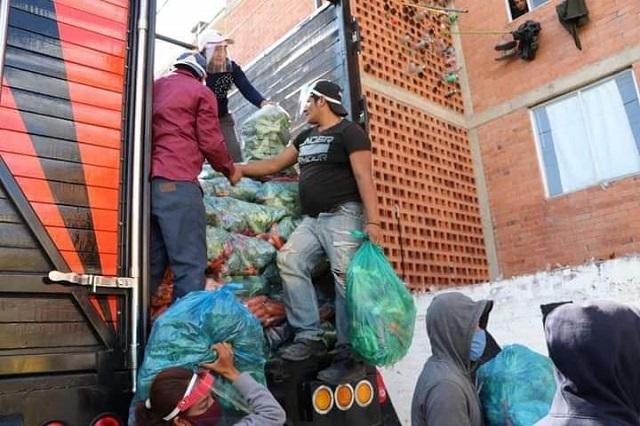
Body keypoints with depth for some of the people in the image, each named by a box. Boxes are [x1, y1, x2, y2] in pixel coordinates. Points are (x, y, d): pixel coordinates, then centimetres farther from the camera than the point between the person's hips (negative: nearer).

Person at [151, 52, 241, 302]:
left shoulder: (154, 87, 23)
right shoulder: (201, 92, 6)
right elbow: (210, 141, 0)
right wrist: (229, 170, 15)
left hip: (147, 181, 7)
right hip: (177, 182, -7)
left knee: (150, 263, 10)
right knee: (190, 264, -7)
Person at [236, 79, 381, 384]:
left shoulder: (349, 132, -2)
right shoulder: (306, 137, 23)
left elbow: (364, 177, -12)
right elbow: (275, 164, 28)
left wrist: (372, 220, -20)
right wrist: (238, 169, 25)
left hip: (342, 216, -8)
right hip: (312, 220, 8)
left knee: (346, 282, -13)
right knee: (289, 261, -11)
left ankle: (350, 358, -7)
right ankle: (309, 337, -6)